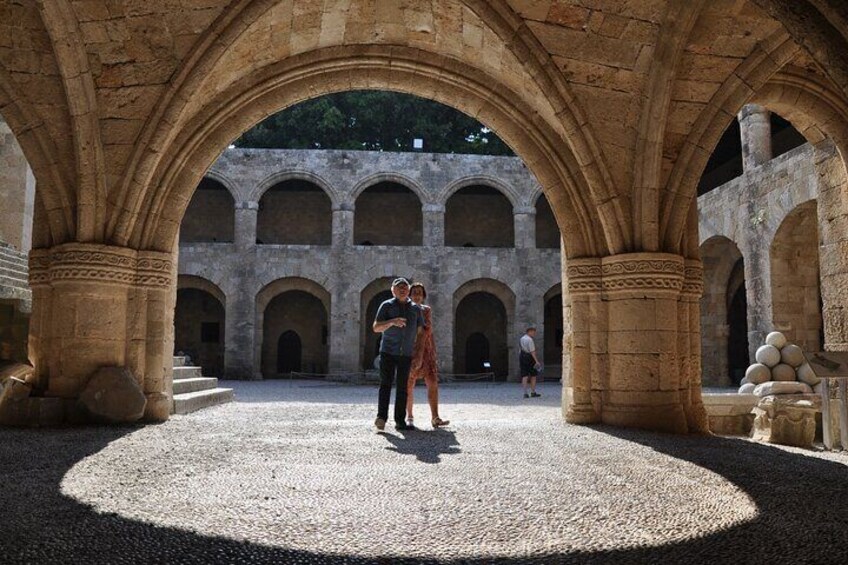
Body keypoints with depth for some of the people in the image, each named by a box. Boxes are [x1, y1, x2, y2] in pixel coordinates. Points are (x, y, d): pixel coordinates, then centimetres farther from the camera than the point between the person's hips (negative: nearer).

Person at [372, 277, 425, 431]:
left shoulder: (416, 308, 9)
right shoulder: (386, 306, 1)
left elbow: (420, 331, 11)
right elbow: (376, 327, -7)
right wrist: (392, 322, -25)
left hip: (406, 354, 3)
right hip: (388, 352, -3)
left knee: (402, 388, 3)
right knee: (386, 384, -14)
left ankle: (400, 421, 6)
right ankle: (381, 417, -22)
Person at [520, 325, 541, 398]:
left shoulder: (521, 339, 11)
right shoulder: (530, 340, -15)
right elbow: (532, 351, -19)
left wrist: (519, 361, 18)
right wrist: (536, 361, -20)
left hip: (522, 357, 7)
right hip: (530, 357, -7)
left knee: (524, 376, 3)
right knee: (533, 375, 7)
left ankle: (525, 393, -3)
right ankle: (533, 393, 12)